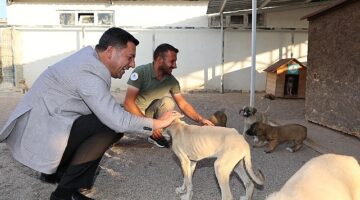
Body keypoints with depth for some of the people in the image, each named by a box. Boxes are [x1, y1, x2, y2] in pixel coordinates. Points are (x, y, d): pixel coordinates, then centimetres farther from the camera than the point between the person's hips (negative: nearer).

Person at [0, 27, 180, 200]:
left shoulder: (89, 59, 7)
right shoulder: (89, 73, -23)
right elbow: (118, 120, -26)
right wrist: (157, 123, -13)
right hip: (38, 137, -10)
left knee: (111, 120, 10)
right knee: (113, 125, -21)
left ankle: (56, 170, 16)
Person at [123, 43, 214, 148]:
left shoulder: (172, 81, -9)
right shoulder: (141, 72, -23)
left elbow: (183, 104, -3)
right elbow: (128, 102, -27)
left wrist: (201, 119, -17)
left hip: (151, 113, 4)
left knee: (168, 101, -22)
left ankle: (156, 135, -6)